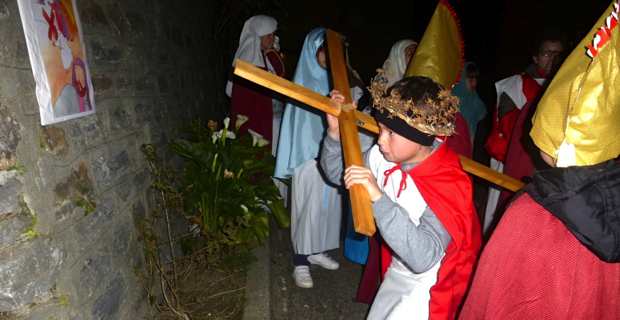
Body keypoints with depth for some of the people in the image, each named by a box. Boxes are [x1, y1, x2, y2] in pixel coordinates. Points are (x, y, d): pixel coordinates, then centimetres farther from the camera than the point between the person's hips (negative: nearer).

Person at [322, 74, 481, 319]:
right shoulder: (384, 156, -16)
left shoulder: (449, 185, -32)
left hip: (428, 288, -5)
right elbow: (336, 173, -3)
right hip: (396, 274, 6)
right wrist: (336, 131, -19)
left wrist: (378, 198, -48)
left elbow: (423, 258, -42)